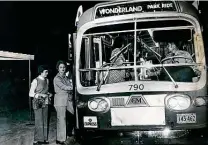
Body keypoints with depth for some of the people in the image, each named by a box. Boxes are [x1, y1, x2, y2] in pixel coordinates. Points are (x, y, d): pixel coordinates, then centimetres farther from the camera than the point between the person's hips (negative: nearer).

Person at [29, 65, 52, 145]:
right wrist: (40, 95, -20)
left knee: (45, 121, 8)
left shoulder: (47, 80, 8)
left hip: (45, 103, 6)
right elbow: (31, 93, -10)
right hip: (38, 103, -6)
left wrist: (49, 94, 0)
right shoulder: (36, 81, -10)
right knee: (39, 122, -5)